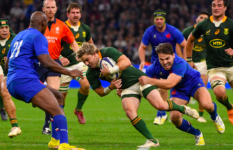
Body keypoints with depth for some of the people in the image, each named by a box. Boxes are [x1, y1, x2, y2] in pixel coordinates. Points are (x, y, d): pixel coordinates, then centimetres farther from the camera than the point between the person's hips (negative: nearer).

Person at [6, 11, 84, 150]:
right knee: (58, 111, -18)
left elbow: (7, 65, 30)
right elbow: (46, 62, -16)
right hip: (26, 80, -10)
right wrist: (69, 72, -9)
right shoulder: (38, 37, -3)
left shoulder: (19, 36, 24)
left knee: (57, 96, 22)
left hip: (11, 84, 10)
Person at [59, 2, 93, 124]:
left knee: (86, 85, -20)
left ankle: (78, 110, 3)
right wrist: (60, 58, -22)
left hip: (80, 63, 3)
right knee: (62, 93, 0)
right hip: (65, 65, -3)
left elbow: (90, 42, 23)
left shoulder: (85, 28, 5)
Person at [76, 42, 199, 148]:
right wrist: (110, 87, -17)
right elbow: (99, 91, 3)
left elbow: (126, 62, -26)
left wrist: (110, 71, -33)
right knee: (129, 111, -23)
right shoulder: (91, 74, -4)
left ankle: (183, 109, 16)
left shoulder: (108, 52, -16)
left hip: (139, 80, -4)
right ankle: (152, 141, -15)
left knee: (160, 105, -16)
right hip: (127, 89, 4)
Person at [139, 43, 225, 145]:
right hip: (178, 90, 4)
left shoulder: (180, 64, -39)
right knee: (175, 117, -18)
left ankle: (215, 117, 10)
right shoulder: (155, 67, -23)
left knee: (206, 104, -31)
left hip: (193, 83, -4)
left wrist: (149, 81, -56)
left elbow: (169, 84, -51)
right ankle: (197, 134, 12)